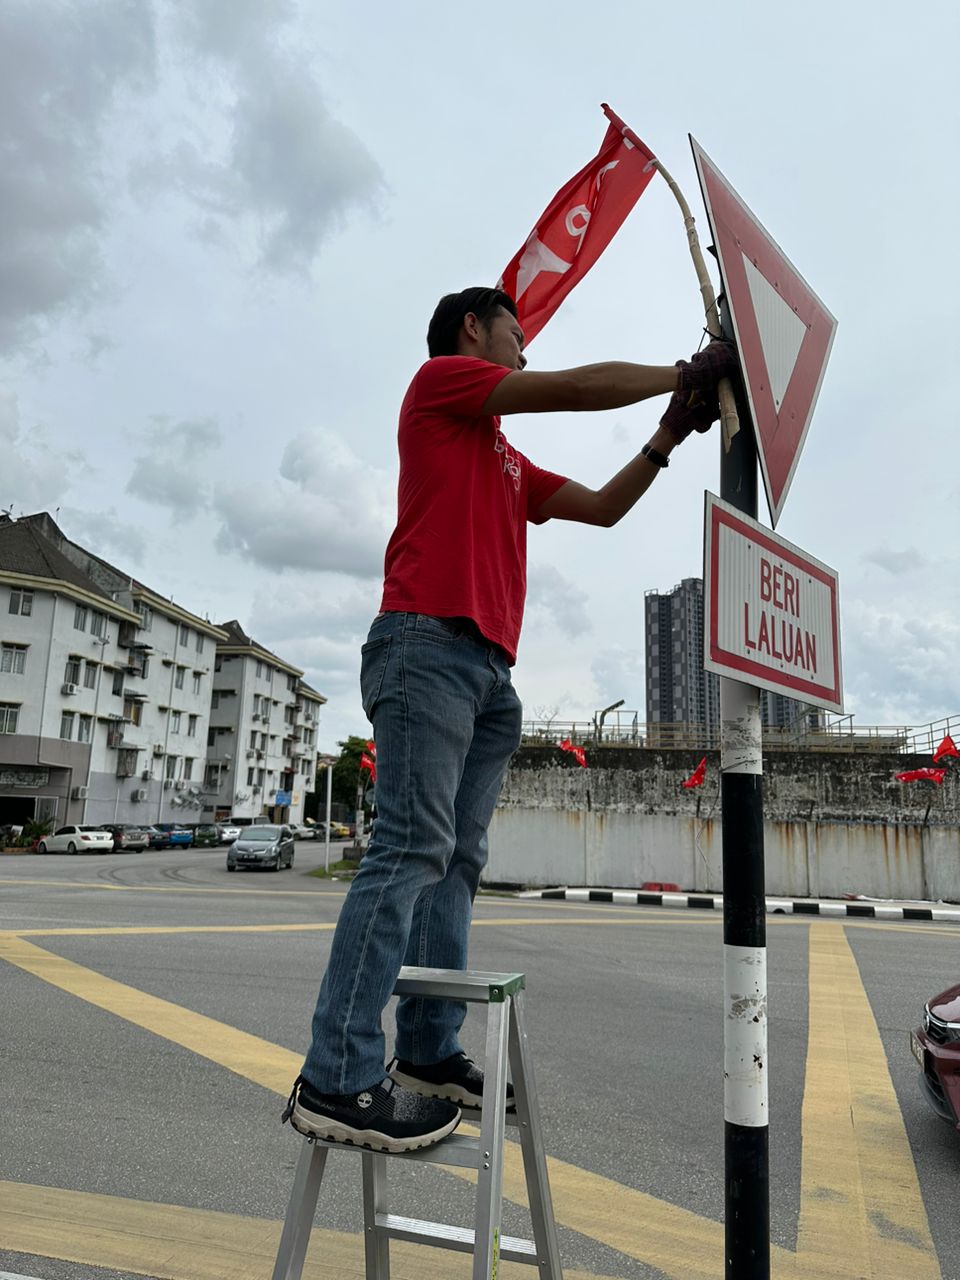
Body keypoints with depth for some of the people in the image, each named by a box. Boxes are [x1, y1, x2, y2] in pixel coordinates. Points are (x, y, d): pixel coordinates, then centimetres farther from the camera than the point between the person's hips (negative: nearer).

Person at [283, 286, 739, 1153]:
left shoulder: (508, 461, 32)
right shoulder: (439, 379, 9)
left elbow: (602, 508, 33)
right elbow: (577, 387, 1)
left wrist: (667, 438, 26)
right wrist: (684, 375, 12)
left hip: (489, 669, 9)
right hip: (430, 647, -9)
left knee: (457, 862, 4)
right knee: (413, 849, -16)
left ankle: (431, 1056, 8)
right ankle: (336, 1082, -12)